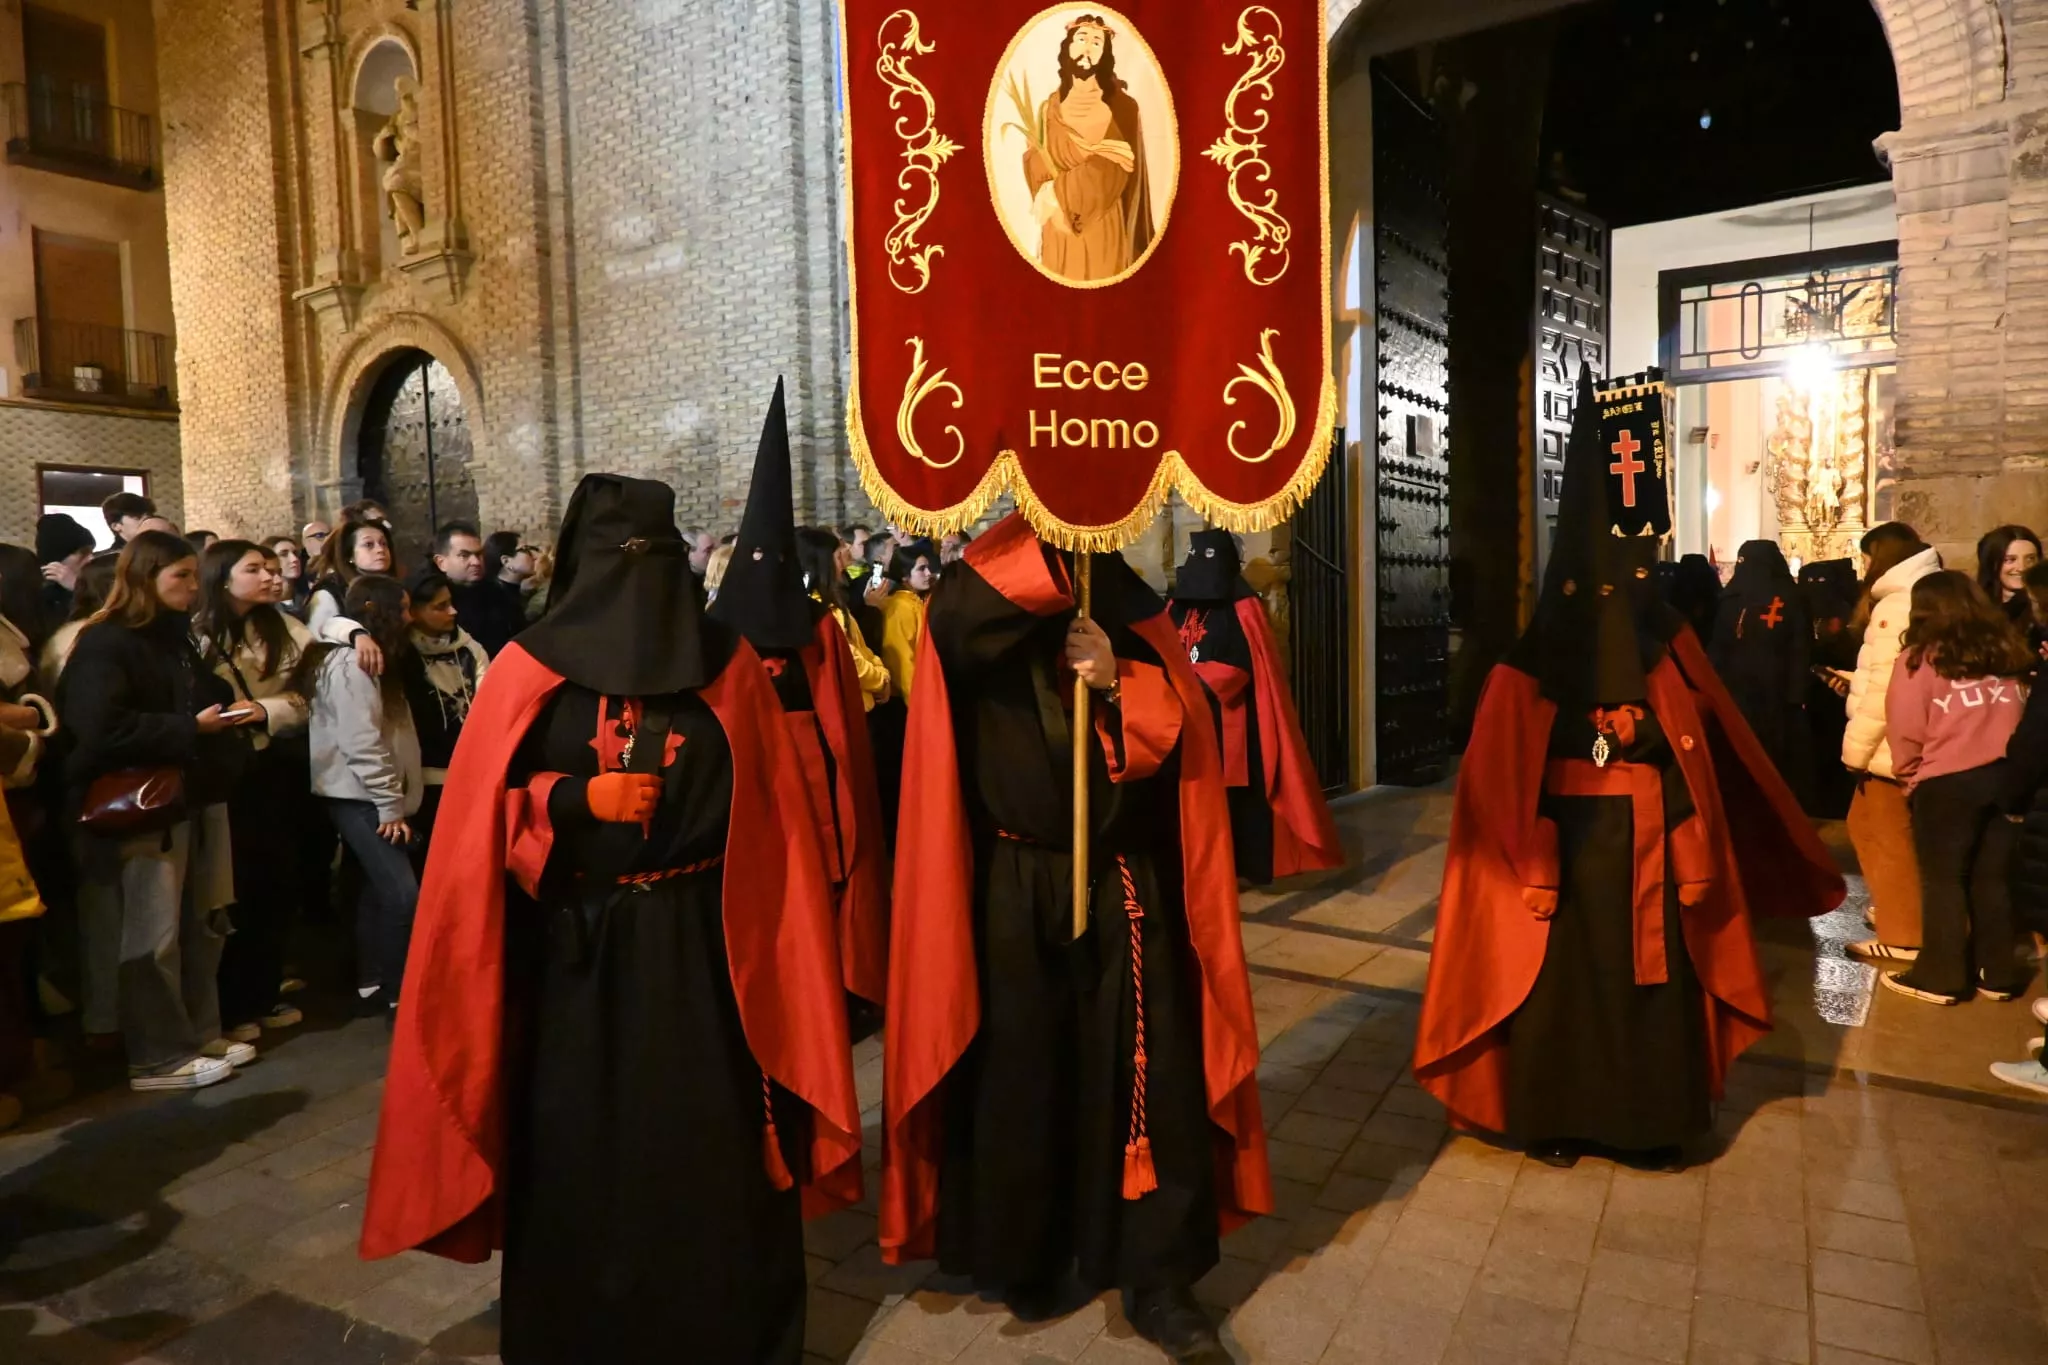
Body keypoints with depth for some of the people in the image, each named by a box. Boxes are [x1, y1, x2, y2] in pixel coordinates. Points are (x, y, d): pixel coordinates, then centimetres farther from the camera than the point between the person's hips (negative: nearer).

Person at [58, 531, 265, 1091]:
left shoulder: (176, 638, 17)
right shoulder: (104, 644, -10)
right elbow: (100, 731, -22)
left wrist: (231, 714, 5)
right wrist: (191, 728, -20)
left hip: (192, 800, 8)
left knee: (200, 928, 11)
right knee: (153, 936, -2)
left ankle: (200, 1034, 22)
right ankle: (159, 1056, 7)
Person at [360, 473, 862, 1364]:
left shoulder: (728, 664, 2)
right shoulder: (532, 670, 0)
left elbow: (764, 811, 1)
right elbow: (485, 812, -1)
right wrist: (578, 799, -18)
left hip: (701, 946, 0)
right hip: (579, 953, 0)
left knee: (710, 1152, 8)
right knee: (583, 1153, 11)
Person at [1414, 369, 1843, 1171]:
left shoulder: (1667, 647, 3)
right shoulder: (1534, 660, -10)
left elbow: (1701, 763, 4)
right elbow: (1510, 777, -12)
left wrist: (1697, 860, 1)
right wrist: (1532, 868, -15)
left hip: (1651, 851, 4)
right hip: (1570, 849, -4)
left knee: (1655, 987, 12)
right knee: (1561, 985, 7)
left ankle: (1649, 1123, 28)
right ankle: (1554, 1119, 23)